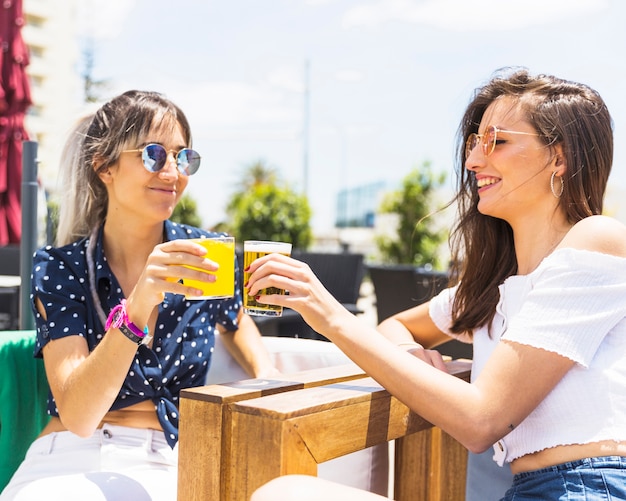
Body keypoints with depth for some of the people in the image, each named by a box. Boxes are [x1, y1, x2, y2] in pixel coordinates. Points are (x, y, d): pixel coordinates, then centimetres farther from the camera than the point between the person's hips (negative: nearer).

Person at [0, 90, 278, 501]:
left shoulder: (206, 255, -1)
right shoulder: (59, 270, -5)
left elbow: (235, 323, 18)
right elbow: (78, 416, -16)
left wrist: (268, 377, -3)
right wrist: (138, 306, -30)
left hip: (172, 465, 2)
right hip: (74, 461, -2)